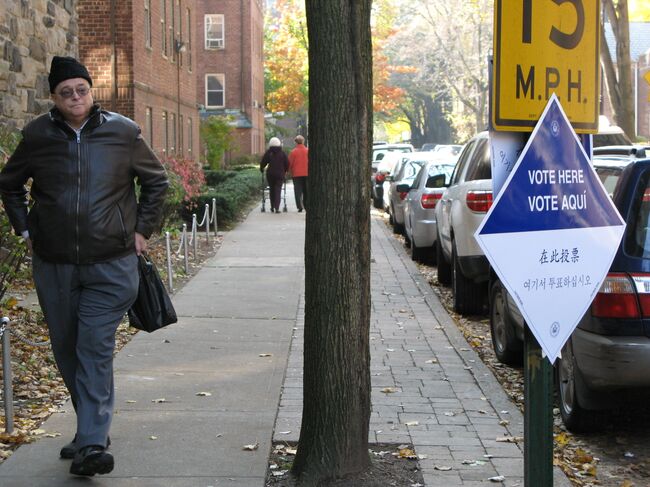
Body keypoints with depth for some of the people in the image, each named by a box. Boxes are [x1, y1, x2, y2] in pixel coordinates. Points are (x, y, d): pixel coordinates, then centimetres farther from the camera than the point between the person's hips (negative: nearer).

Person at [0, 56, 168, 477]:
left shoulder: (122, 133, -2)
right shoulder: (38, 136, 2)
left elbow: (156, 181, 13)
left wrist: (141, 230, 6)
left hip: (110, 265, -3)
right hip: (54, 265, 3)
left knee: (96, 350, -10)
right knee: (67, 350, 11)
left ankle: (92, 444, -12)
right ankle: (94, 427, 27)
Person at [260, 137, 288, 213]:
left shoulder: (268, 153, -3)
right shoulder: (282, 153, -1)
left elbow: (263, 162, -2)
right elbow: (287, 164, 2)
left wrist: (261, 169, 17)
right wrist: (284, 171, 20)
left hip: (270, 174, 1)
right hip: (280, 174, -1)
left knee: (272, 190, 16)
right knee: (278, 190, -1)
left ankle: (272, 207, 20)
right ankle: (277, 208, -12)